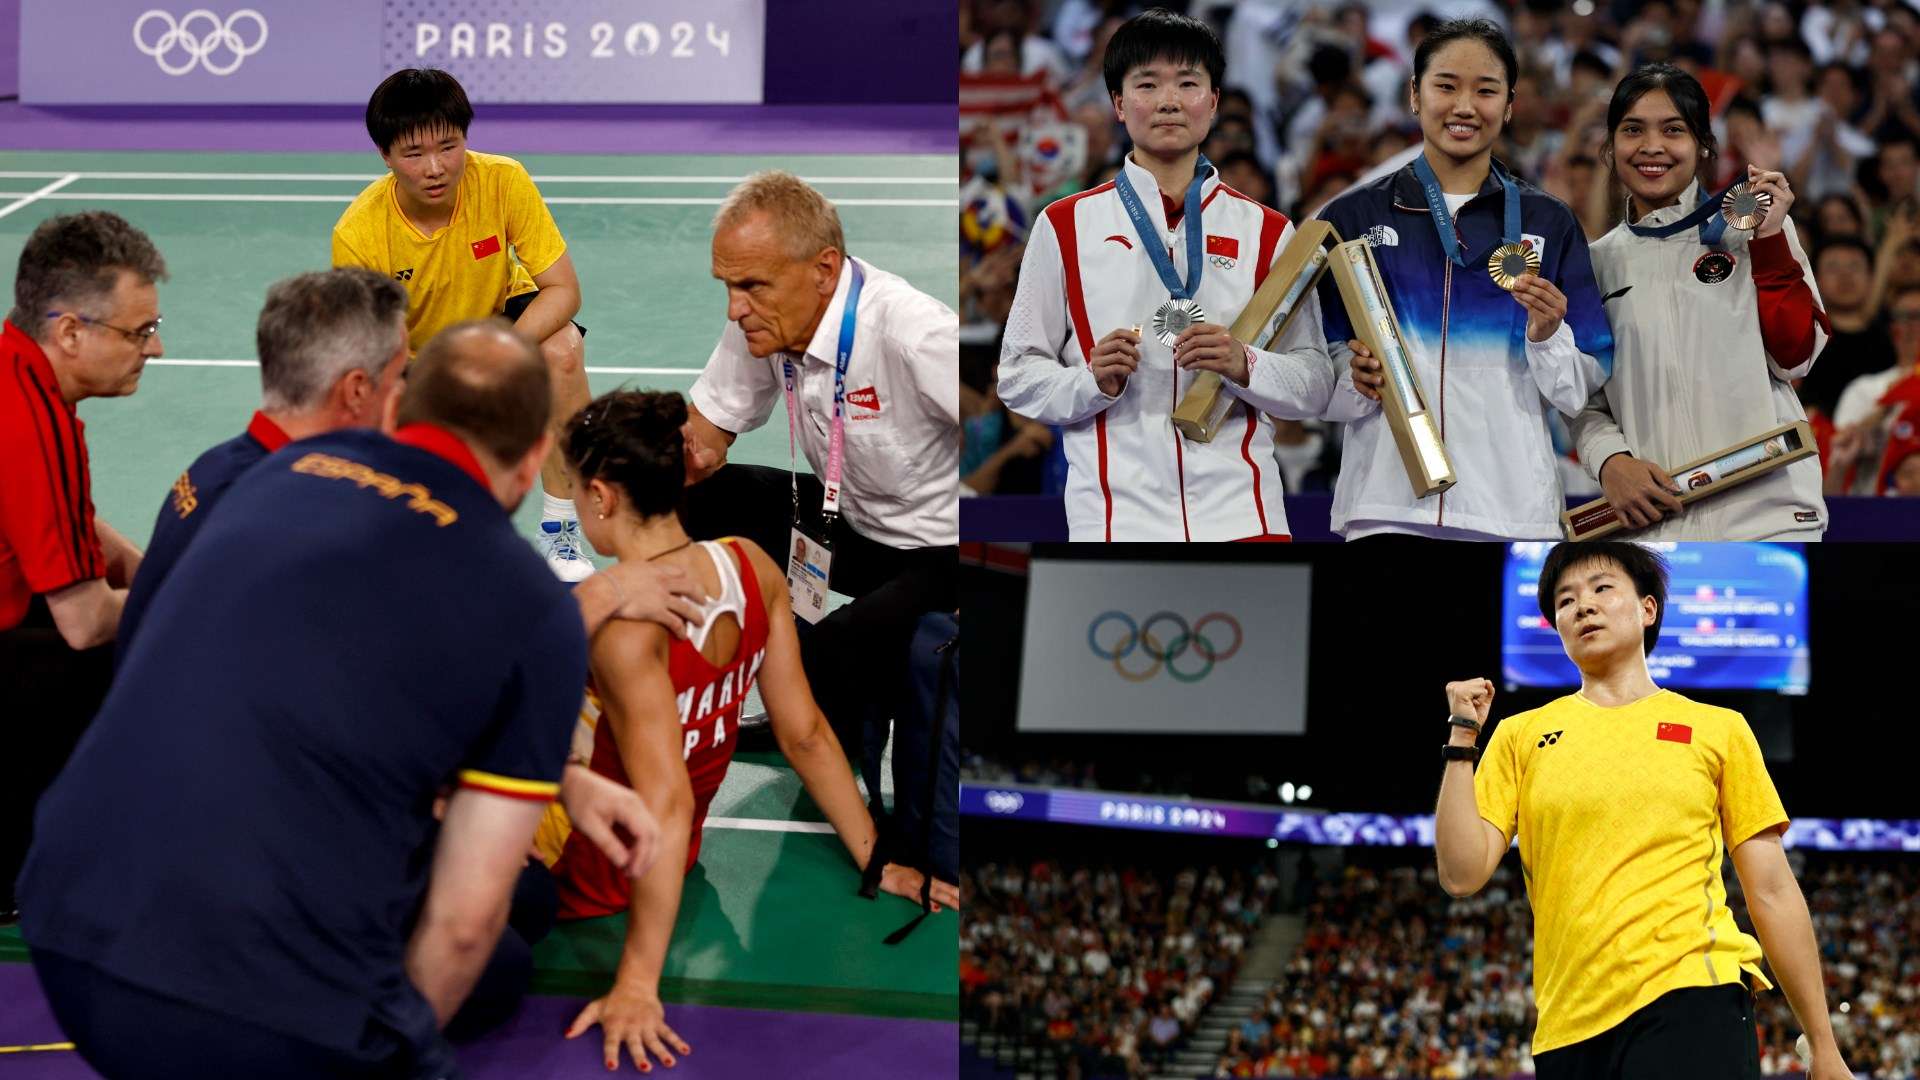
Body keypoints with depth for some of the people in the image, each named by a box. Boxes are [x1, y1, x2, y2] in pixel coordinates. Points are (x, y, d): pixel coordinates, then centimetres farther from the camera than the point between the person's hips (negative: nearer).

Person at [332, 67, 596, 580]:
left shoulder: (503, 181, -27)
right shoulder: (357, 236, -28)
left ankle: (559, 533, -20)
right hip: (413, 355, 0)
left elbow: (563, 289, -25)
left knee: (562, 351, -35)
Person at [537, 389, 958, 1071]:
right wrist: (877, 863, 8)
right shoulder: (751, 566, -12)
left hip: (585, 878, -8)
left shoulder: (624, 622, -34)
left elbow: (667, 806, -36)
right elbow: (806, 736, -5)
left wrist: (637, 986, -35)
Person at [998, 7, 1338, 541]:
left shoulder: (1267, 232, 12)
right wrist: (1092, 382, -11)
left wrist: (1245, 365, -11)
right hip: (1116, 516, -1)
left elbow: (1314, 385, 8)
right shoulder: (1065, 226, 9)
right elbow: (1018, 376, 8)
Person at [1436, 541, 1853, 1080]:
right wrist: (1462, 736, 0)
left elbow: (1773, 894, 10)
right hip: (1568, 1025, 2)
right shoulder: (1521, 735, 13)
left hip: (1692, 999, -2)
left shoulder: (1719, 729, 11)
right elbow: (1461, 875, 4)